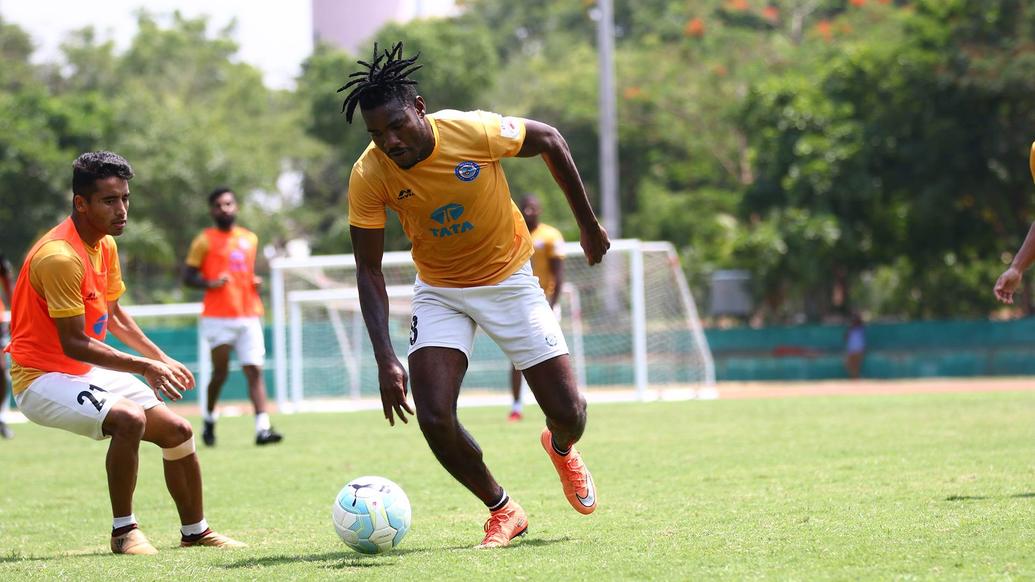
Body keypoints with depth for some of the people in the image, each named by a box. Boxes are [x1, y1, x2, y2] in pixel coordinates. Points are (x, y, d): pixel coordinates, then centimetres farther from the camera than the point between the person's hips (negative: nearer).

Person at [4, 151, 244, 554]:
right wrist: (144, 367, -28)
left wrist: (161, 359, 13)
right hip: (43, 379, -10)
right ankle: (123, 531, -18)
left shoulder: (106, 245, 5)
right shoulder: (61, 255, -25)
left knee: (177, 431, 8)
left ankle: (195, 531, 25)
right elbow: (73, 344, -26)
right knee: (129, 418, -33)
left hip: (88, 372, 10)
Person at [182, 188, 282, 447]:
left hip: (249, 316, 3)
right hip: (218, 317, -3)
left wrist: (256, 282, 6)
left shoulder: (250, 239, 16)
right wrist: (211, 284, -19)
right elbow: (188, 276, -1)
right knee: (220, 372, -1)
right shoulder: (205, 241, 1)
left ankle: (262, 428, -16)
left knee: (254, 371, -8)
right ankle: (209, 420, 22)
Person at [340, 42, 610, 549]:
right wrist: (385, 359, -22)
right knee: (434, 417, -18)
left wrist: (588, 224, 0)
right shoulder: (368, 177, -22)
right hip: (439, 292, 1)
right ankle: (502, 510, 8)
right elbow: (369, 269, -12)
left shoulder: (474, 131, -26)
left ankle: (561, 449, 38)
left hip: (509, 279, -1)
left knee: (568, 413, -2)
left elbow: (549, 140, -7)